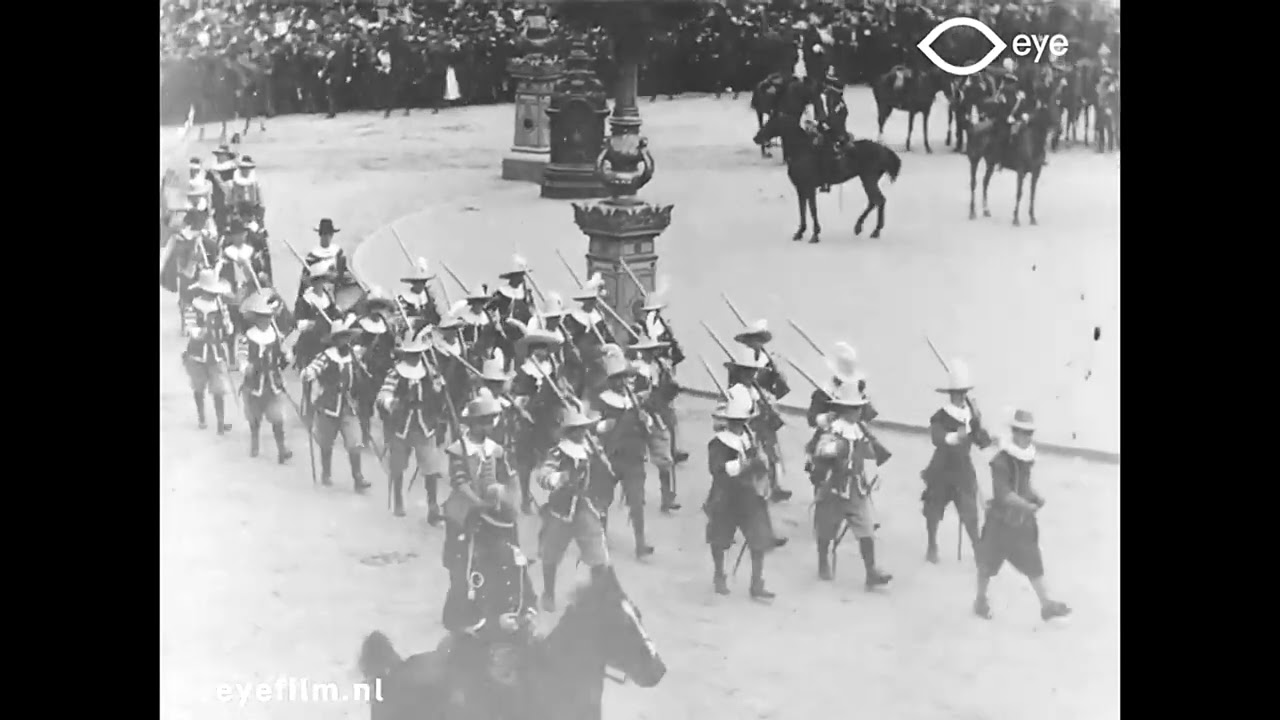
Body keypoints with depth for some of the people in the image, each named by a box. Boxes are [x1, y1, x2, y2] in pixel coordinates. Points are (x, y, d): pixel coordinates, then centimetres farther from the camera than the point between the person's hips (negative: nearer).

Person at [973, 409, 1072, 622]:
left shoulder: (1027, 457, 1)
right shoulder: (1001, 461, -22)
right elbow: (1003, 493, -29)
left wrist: (1036, 496, -1)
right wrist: (1027, 506, -38)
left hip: (1024, 520, 6)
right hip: (1001, 519, -6)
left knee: (1034, 563, 7)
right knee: (988, 562, 10)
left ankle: (1047, 605, 13)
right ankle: (981, 600, 29)